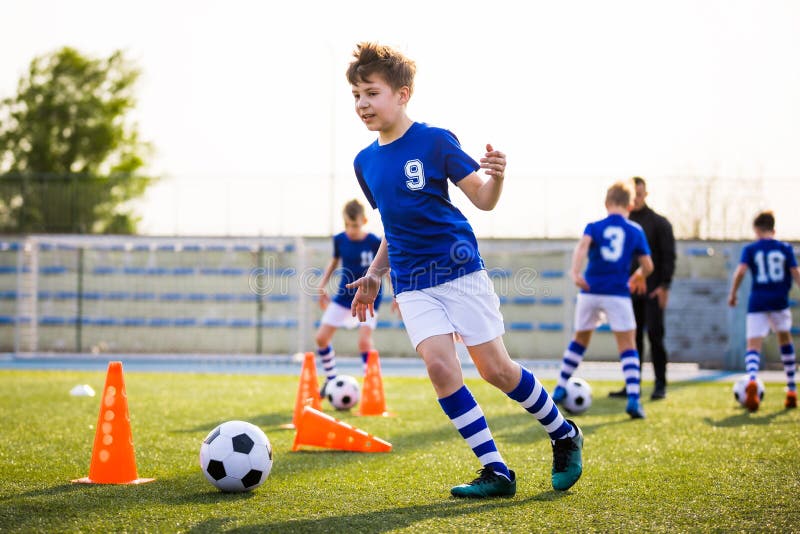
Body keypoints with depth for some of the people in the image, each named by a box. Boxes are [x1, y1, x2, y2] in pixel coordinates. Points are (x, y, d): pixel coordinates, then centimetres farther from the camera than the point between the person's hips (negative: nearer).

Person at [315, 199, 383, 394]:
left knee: (364, 341, -19)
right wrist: (322, 286, 10)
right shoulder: (339, 240, -4)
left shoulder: (375, 243, -15)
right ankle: (331, 379, 19)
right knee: (321, 338, 0)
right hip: (344, 295, 5)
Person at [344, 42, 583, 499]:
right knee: (439, 365, -15)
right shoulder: (365, 162, 10)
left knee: (496, 368, -3)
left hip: (460, 270, -4)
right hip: (412, 284, 4)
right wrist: (375, 275, 17)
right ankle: (496, 472, -8)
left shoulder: (435, 141, -7)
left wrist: (496, 178, -27)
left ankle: (564, 434, 22)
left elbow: (483, 200, -7)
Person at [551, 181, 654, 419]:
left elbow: (583, 245, -15)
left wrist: (575, 272, -28)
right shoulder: (636, 231, 7)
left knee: (579, 339, 20)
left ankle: (560, 389, 24)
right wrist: (638, 277, 29)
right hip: (618, 294, -2)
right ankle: (633, 398, -12)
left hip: (590, 291, 2)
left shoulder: (594, 227, 6)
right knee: (628, 346, 2)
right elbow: (647, 266, 7)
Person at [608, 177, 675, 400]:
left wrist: (664, 285, -13)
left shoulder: (659, 223, 0)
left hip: (652, 290, -4)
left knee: (655, 335, -7)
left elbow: (668, 255, -4)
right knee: (632, 338, 4)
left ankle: (660, 385, -3)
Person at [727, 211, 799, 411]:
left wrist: (733, 293, 0)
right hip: (779, 301, 2)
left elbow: (741, 271, -10)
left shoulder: (750, 249, 2)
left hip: (757, 302, -2)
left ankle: (752, 380, -37)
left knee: (753, 345, -4)